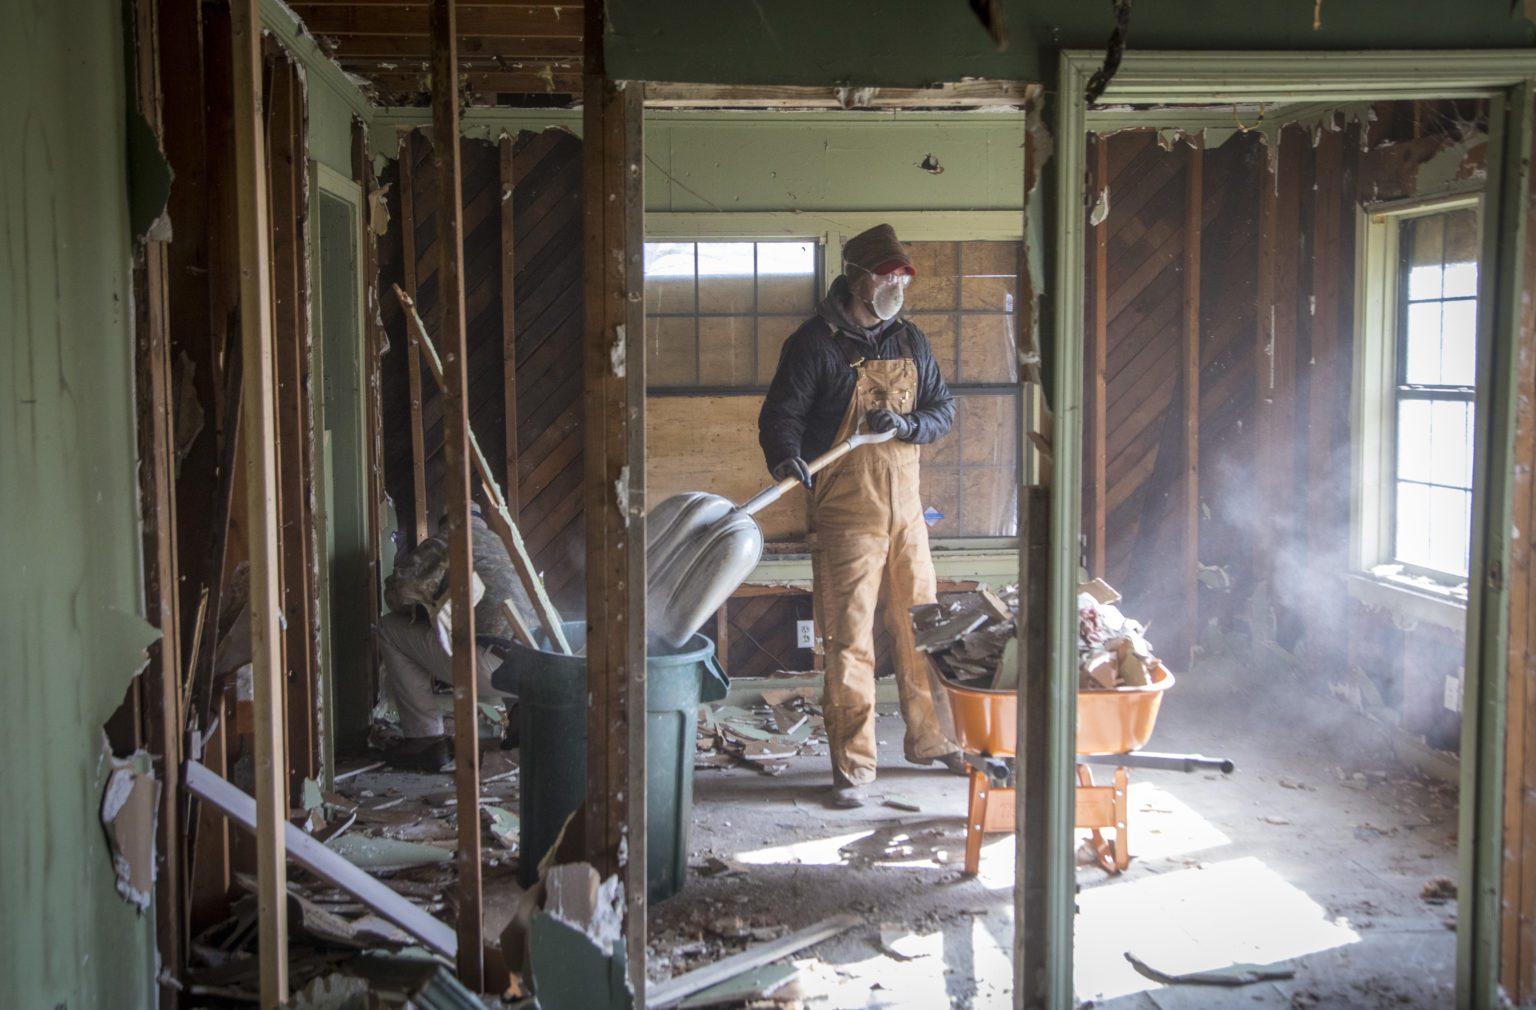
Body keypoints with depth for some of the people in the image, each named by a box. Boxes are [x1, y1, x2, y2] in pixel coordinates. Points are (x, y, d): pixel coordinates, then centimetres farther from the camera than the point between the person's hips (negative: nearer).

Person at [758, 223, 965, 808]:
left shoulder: (910, 341, 12)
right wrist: (786, 458, -31)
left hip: (905, 512, 6)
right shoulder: (815, 342, -6)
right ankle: (853, 767, 4)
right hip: (844, 514, -6)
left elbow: (943, 408, 14)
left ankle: (927, 739, 30)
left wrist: (905, 425, -8)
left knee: (920, 628, 13)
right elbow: (780, 414, -10)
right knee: (848, 642, -4)